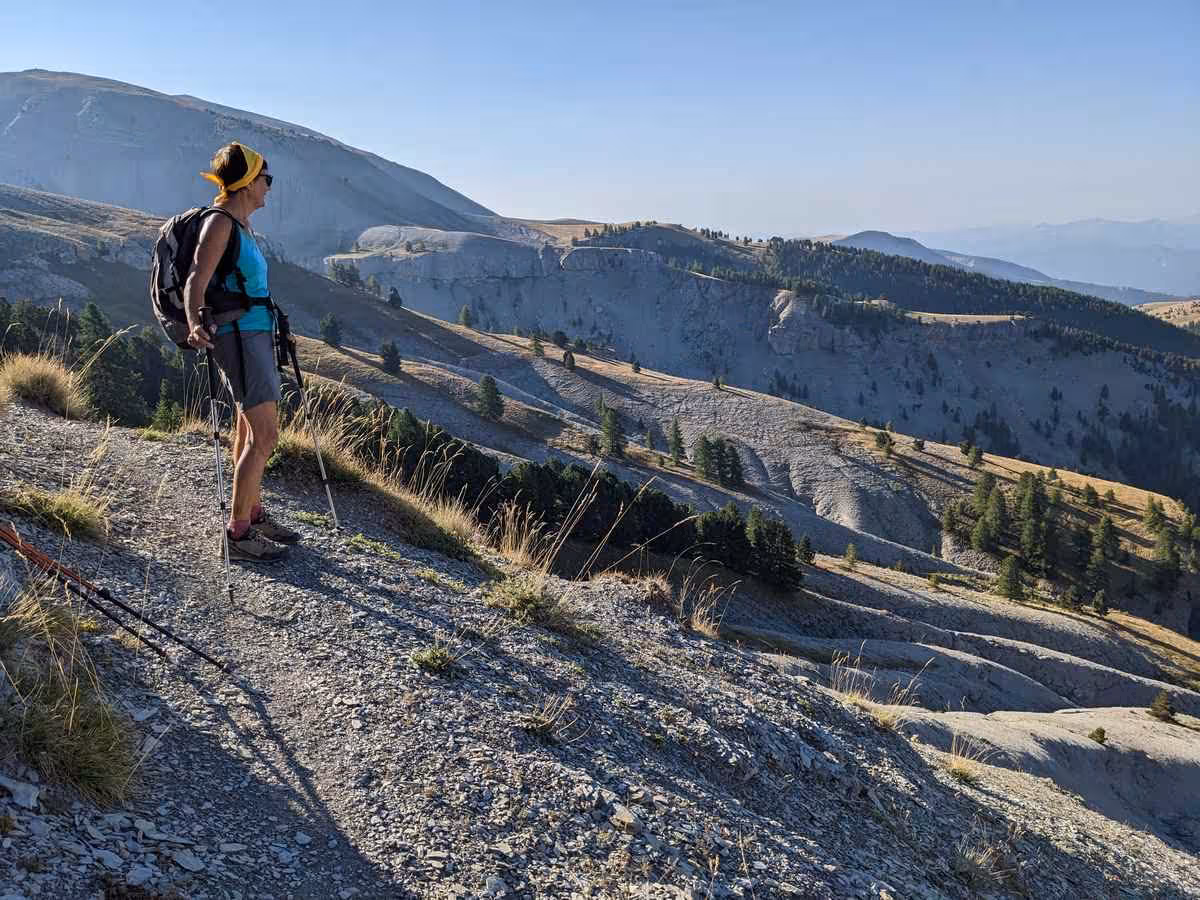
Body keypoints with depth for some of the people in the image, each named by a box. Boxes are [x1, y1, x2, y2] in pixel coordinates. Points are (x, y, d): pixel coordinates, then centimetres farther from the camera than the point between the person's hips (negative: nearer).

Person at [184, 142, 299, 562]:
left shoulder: (241, 225, 15)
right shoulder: (219, 223, -12)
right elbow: (196, 282, -23)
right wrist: (195, 323, -42)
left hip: (255, 334, 10)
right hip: (240, 335, -10)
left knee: (251, 430, 15)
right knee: (265, 436, -12)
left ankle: (254, 515, 25)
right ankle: (238, 533, -7)